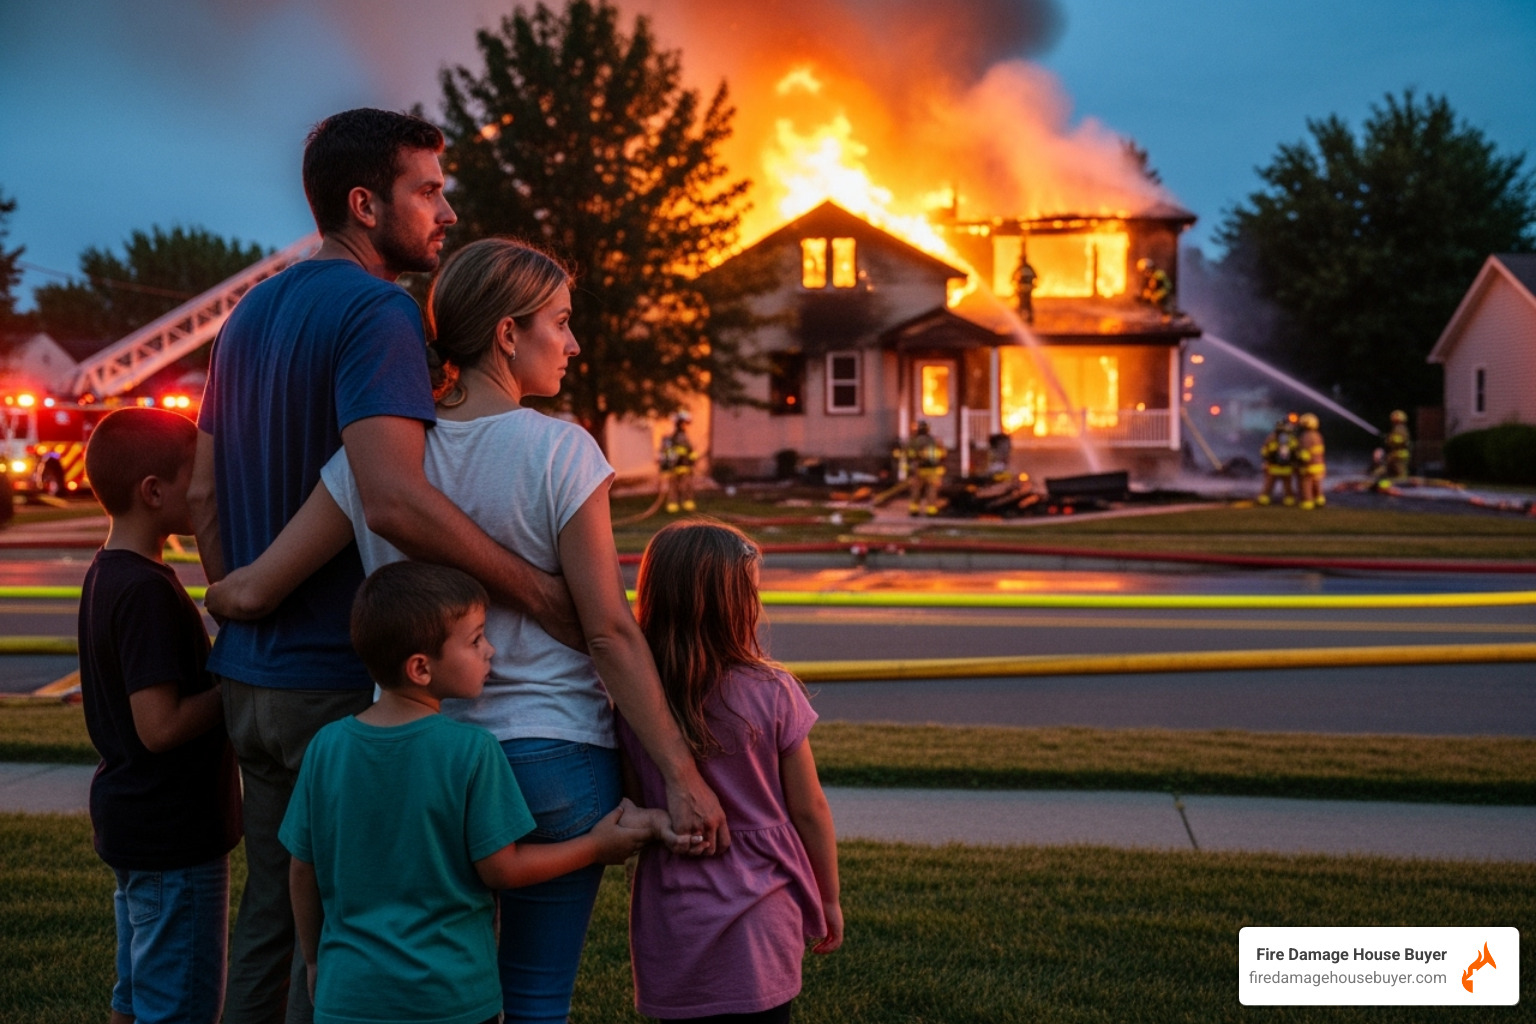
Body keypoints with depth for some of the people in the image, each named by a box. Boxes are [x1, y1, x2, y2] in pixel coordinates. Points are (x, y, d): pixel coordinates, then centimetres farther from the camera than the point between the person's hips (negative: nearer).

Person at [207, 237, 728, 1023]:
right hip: (553, 760, -4)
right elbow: (611, 636, -13)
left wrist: (217, 595, 24)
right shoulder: (560, 452, -12)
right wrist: (682, 776, -7)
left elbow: (251, 593, 0)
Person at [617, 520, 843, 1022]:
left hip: (669, 920, 2)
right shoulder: (771, 692, -12)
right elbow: (808, 810, -3)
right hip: (759, 917, -2)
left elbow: (630, 810, -5)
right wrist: (829, 898, 8)